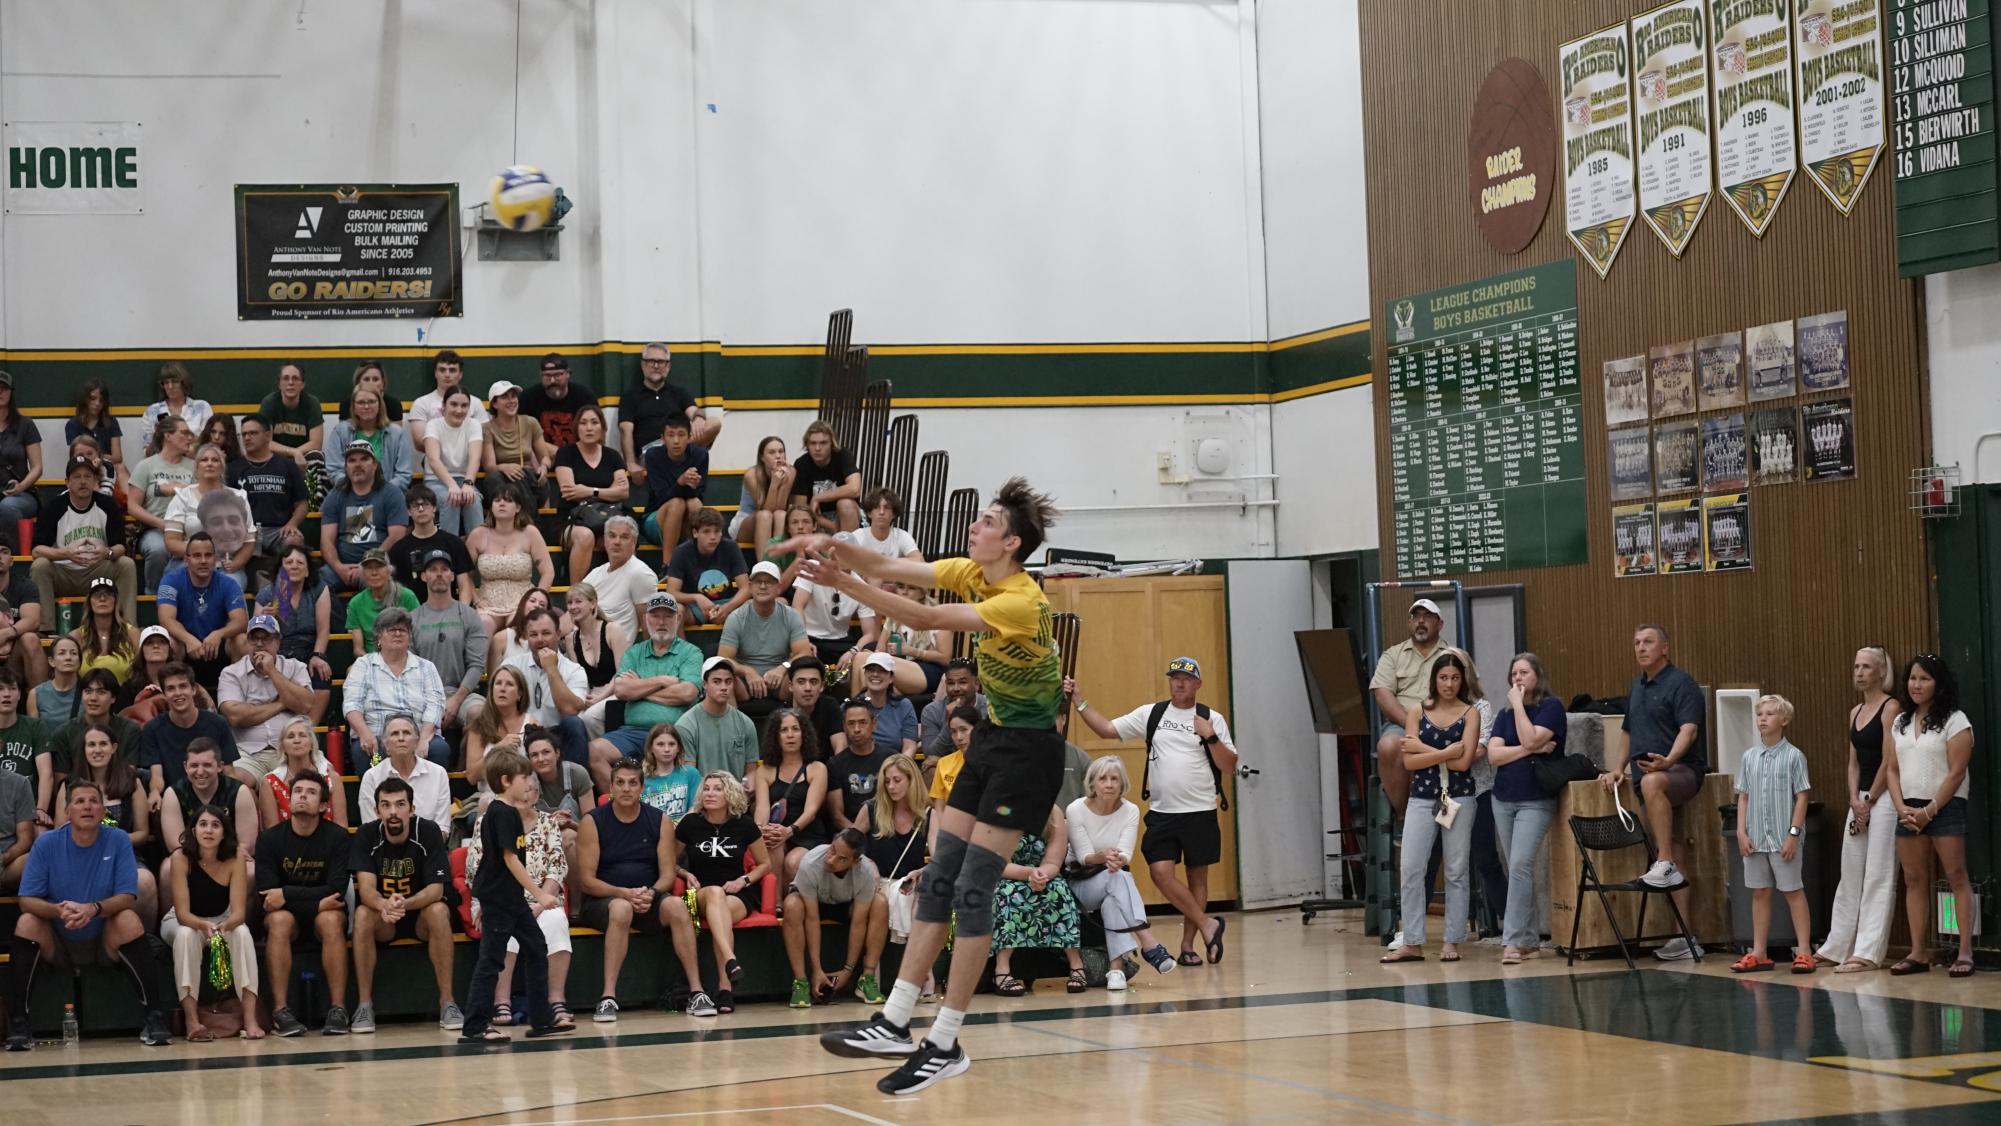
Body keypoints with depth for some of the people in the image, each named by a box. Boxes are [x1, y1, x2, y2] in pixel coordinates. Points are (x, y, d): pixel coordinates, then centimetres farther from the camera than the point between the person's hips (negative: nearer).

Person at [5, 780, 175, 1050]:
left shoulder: (118, 840, -9)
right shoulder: (46, 843, -8)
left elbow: (128, 897, -15)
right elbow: (27, 901, -12)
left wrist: (93, 909, -35)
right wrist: (59, 910, -34)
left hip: (105, 943, -1)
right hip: (56, 944, 1)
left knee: (129, 920, -28)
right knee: (26, 923, -26)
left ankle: (155, 1017, -25)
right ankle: (17, 1023, -23)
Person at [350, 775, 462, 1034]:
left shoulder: (428, 831, -16)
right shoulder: (367, 835, -11)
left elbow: (436, 889, -21)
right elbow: (366, 887, -21)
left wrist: (404, 904, -42)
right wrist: (384, 905, -46)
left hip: (421, 912, -1)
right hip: (383, 922, 1)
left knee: (438, 911, -33)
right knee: (363, 914, -30)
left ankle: (447, 1002, -27)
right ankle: (364, 1004, -24)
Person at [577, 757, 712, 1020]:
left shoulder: (660, 821, 5)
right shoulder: (593, 822, -3)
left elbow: (668, 873, 3)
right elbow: (586, 880, -7)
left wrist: (650, 893, -19)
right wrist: (624, 894, -22)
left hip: (649, 898, 3)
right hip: (602, 901, -2)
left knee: (676, 905, -30)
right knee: (621, 909, -38)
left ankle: (696, 992, -29)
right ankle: (608, 997, -39)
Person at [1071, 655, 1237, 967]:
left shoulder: (1212, 719, 1)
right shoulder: (1151, 714, 6)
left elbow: (1229, 766, -2)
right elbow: (1107, 729, 5)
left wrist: (1210, 737, -15)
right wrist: (1079, 702, -2)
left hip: (1200, 812, -1)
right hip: (1161, 812, 1)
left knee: (1197, 876, 4)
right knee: (1161, 872, -11)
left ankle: (1188, 944, 13)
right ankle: (1207, 926, 1)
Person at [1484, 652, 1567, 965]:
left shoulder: (1551, 707, -3)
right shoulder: (1504, 714, 13)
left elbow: (1530, 739, -18)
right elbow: (1493, 754, 0)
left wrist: (1518, 704, -11)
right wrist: (1531, 750, -11)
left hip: (1536, 801, -6)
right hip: (1504, 799, 6)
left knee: (1520, 865, -17)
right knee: (1518, 869, 8)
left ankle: (1513, 940, -20)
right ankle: (1530, 939, 16)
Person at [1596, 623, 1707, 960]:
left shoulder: (1681, 683, -6)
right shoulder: (1636, 688, 19)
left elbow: (1688, 730, -18)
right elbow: (1630, 735, 29)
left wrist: (1668, 761, -34)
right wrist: (1618, 768, 16)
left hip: (1681, 771, -8)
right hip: (1646, 776, 8)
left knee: (1652, 782, -41)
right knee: (1675, 856, 4)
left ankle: (1666, 865, -39)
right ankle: (1684, 937, 3)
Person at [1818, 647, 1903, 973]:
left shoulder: (1891, 708, -7)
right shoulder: (1855, 713, 15)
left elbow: (1889, 761, -12)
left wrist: (1869, 802, -10)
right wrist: (1855, 800, 0)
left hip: (1883, 797, -8)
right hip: (1860, 799, 8)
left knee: (1878, 877, -7)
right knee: (1850, 874, 11)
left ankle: (1868, 953, -7)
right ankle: (1837, 948, 17)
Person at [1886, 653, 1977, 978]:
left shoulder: (1954, 720, -4)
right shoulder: (1900, 723, 13)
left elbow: (1956, 772, -10)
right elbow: (1893, 770, 11)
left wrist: (1929, 810, -13)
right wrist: (1901, 808, -4)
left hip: (1945, 806, -6)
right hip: (1909, 810, 6)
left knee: (1957, 877, -7)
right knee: (1914, 880, 4)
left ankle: (1965, 952, -9)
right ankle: (1918, 953, 6)